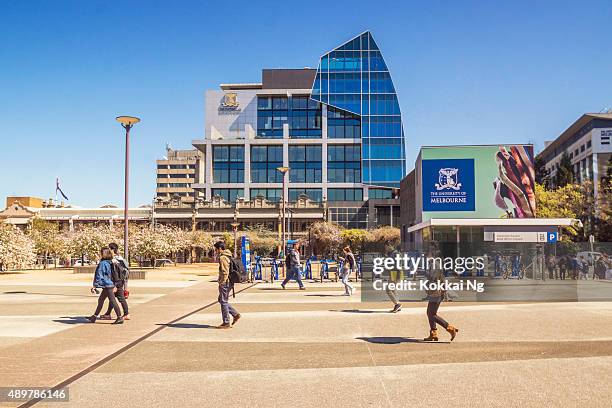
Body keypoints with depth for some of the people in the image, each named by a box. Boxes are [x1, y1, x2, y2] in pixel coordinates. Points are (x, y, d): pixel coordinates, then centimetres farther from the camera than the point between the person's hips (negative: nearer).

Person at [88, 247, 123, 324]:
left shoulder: (102, 263, -14)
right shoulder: (110, 263, 12)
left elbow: (99, 275, -15)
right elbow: (112, 274, 18)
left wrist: (94, 286, -11)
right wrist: (114, 286, 23)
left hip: (107, 285, -10)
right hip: (110, 284, 10)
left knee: (113, 301, -8)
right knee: (100, 300, 18)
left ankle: (120, 318, -8)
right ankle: (94, 316, 28)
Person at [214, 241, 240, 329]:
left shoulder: (223, 258, -16)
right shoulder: (227, 256, 15)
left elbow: (225, 272, -23)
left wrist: (221, 283, -20)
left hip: (225, 283, -10)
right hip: (228, 282, 10)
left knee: (223, 302, -1)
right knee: (221, 300, 18)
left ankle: (226, 323, 5)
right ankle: (235, 314, 16)